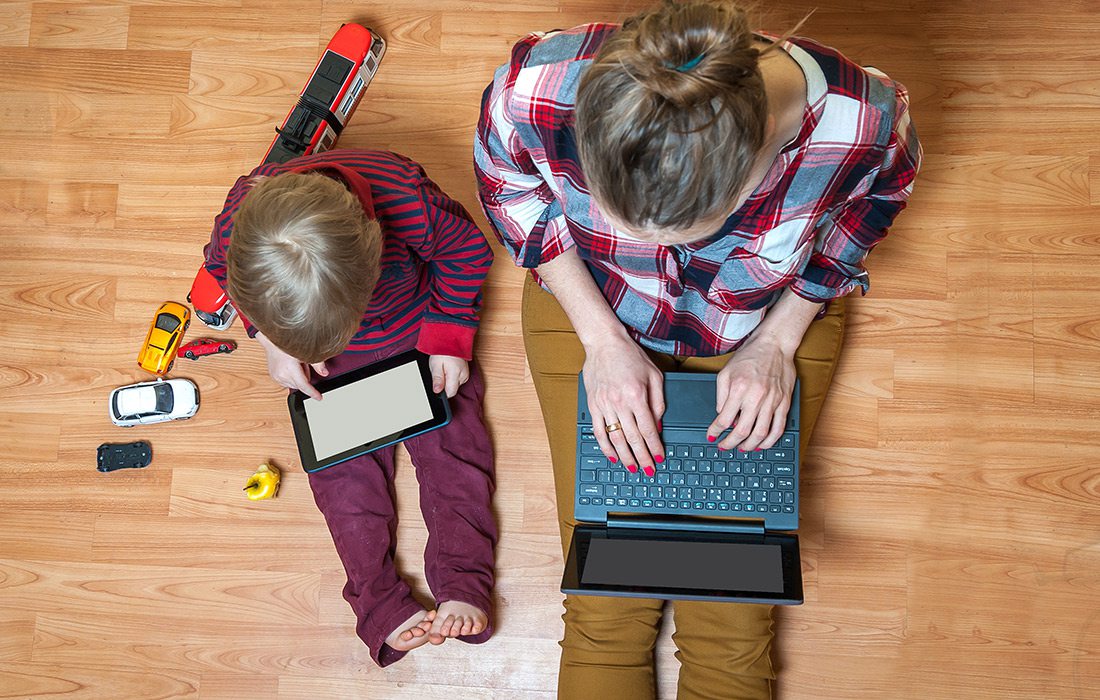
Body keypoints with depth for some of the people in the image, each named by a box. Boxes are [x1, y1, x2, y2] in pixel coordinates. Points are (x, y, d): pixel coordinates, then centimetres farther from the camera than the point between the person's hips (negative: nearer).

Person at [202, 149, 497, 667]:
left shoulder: (407, 200, -41)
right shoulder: (238, 226, -33)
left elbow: (466, 248, -16)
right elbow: (221, 270, -5)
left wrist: (450, 337, -17)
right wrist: (274, 343, -11)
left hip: (418, 324, -1)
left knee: (449, 440, -7)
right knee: (339, 458, -5)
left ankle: (462, 586, -2)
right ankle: (381, 604, -2)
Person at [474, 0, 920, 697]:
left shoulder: (862, 121, -35)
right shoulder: (533, 91, -35)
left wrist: (777, 340, -12)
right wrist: (602, 339, -15)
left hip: (774, 318, 0)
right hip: (591, 303, 1)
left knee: (732, 628, 0)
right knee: (606, 611, 0)